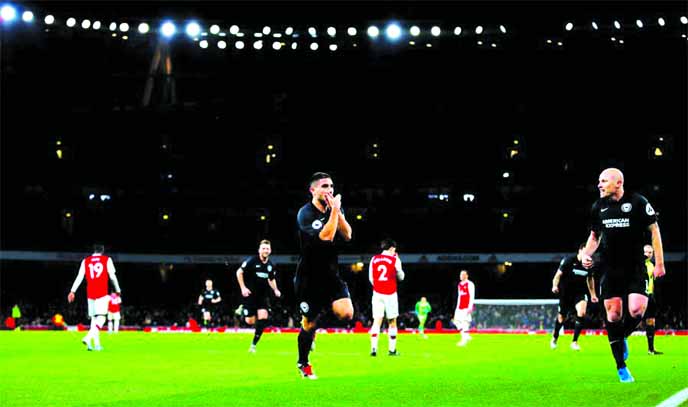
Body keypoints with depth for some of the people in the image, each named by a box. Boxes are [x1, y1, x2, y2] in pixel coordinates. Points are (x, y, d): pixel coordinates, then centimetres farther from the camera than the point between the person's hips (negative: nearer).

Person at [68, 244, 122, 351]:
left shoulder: (86, 261, 10)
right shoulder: (107, 260, 3)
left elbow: (79, 277, 3)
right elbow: (112, 277, 4)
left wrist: (72, 291, 2)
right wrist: (118, 290, 17)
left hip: (90, 293, 4)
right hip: (102, 294, -4)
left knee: (94, 318, 10)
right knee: (101, 318, -8)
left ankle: (96, 344, 7)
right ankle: (88, 337, -29)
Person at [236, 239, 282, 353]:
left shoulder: (271, 266, 5)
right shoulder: (252, 261, -12)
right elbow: (239, 272, -7)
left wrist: (275, 290, 5)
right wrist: (243, 288, -15)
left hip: (262, 295, 4)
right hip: (250, 294, -4)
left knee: (263, 317, -14)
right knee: (250, 321, -5)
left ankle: (253, 344, -3)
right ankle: (242, 309, 32)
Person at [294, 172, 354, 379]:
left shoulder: (335, 209, 6)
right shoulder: (305, 214, -15)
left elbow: (347, 235, -5)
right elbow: (325, 236, -28)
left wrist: (338, 211, -14)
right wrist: (334, 211, -22)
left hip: (331, 274, 5)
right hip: (308, 278, -5)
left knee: (346, 313, -17)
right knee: (309, 325, 3)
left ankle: (320, 320, 16)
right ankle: (303, 364, 26)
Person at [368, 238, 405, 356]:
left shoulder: (374, 259, 5)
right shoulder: (395, 260, -3)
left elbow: (370, 278, 10)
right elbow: (401, 277, 9)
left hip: (377, 293, 2)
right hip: (390, 294, -2)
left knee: (377, 321, -2)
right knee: (392, 322, 10)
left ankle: (373, 348, -16)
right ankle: (392, 349, 11)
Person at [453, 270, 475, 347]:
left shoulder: (470, 284, -7)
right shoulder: (460, 285, 17)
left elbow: (472, 296, -11)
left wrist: (470, 307, -18)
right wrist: (457, 307, 19)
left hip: (466, 307, -8)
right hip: (460, 307, 8)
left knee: (465, 322, -9)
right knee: (456, 321, 3)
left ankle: (464, 340, -4)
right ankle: (467, 336, 13)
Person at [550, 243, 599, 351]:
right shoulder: (568, 260, -14)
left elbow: (590, 279, 14)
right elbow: (558, 274, -11)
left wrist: (593, 294, 15)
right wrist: (555, 286, -28)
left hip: (580, 292, 2)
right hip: (566, 292, -2)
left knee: (581, 313, -22)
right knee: (562, 318, 5)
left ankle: (574, 342, -9)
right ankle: (554, 338, 37)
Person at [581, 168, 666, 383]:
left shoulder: (638, 202, -6)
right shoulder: (598, 206, 7)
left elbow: (654, 229, -2)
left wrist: (659, 262, -6)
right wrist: (587, 254, 1)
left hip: (635, 268, -3)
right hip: (609, 268, 3)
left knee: (637, 310, -18)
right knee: (613, 313, -1)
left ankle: (622, 337, 17)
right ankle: (621, 368, 8)